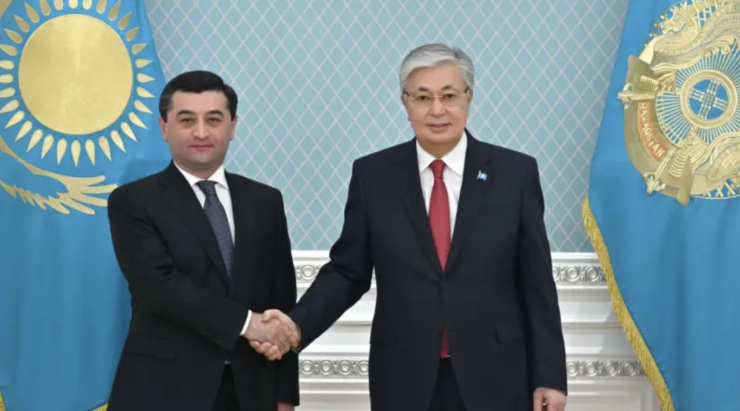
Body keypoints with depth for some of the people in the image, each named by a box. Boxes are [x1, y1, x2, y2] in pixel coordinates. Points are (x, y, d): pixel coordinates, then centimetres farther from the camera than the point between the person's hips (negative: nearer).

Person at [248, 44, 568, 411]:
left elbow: (537, 283, 0)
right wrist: (297, 325, -12)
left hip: (494, 377, 0)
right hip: (404, 380, 1)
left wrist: (550, 376, -1)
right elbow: (346, 272, 4)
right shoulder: (372, 174, 1)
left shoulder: (515, 172, -1)